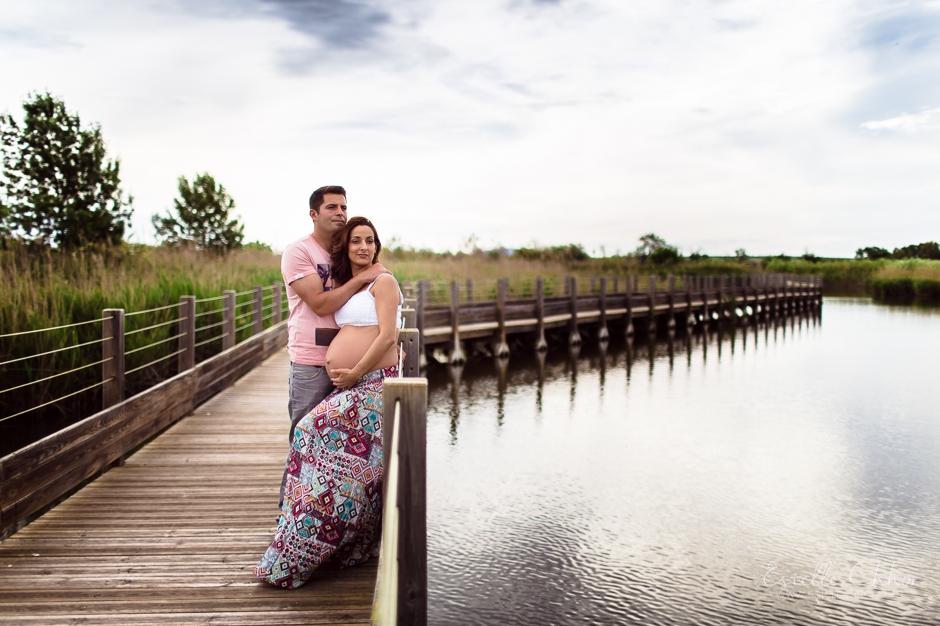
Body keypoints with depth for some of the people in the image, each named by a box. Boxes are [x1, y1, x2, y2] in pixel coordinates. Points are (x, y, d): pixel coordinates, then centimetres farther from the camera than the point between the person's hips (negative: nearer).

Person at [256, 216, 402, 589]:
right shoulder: (345, 285, 20)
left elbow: (388, 336, -13)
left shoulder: (383, 281, -4)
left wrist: (354, 374, -13)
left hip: (373, 384, -8)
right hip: (349, 388, 8)